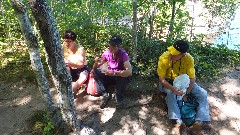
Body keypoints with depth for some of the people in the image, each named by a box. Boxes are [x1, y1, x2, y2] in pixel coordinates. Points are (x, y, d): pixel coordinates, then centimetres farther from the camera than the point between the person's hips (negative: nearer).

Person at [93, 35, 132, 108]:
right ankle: (106, 94, -5)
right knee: (95, 71, -19)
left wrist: (113, 73, -47)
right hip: (110, 77, 4)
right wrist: (96, 62, -28)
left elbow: (129, 72, -37)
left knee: (121, 76, -37)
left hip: (121, 78, -3)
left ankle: (119, 98, -10)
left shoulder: (123, 54, -23)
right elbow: (95, 67, -5)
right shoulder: (107, 52, -10)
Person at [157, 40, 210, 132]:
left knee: (203, 94, -14)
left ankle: (199, 121, -14)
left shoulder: (189, 59, -25)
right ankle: (178, 120, -29)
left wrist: (186, 94, -23)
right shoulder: (164, 58, -28)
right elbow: (161, 78, -23)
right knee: (170, 93, -34)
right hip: (169, 82, -2)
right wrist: (173, 89, -37)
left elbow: (192, 79, -16)